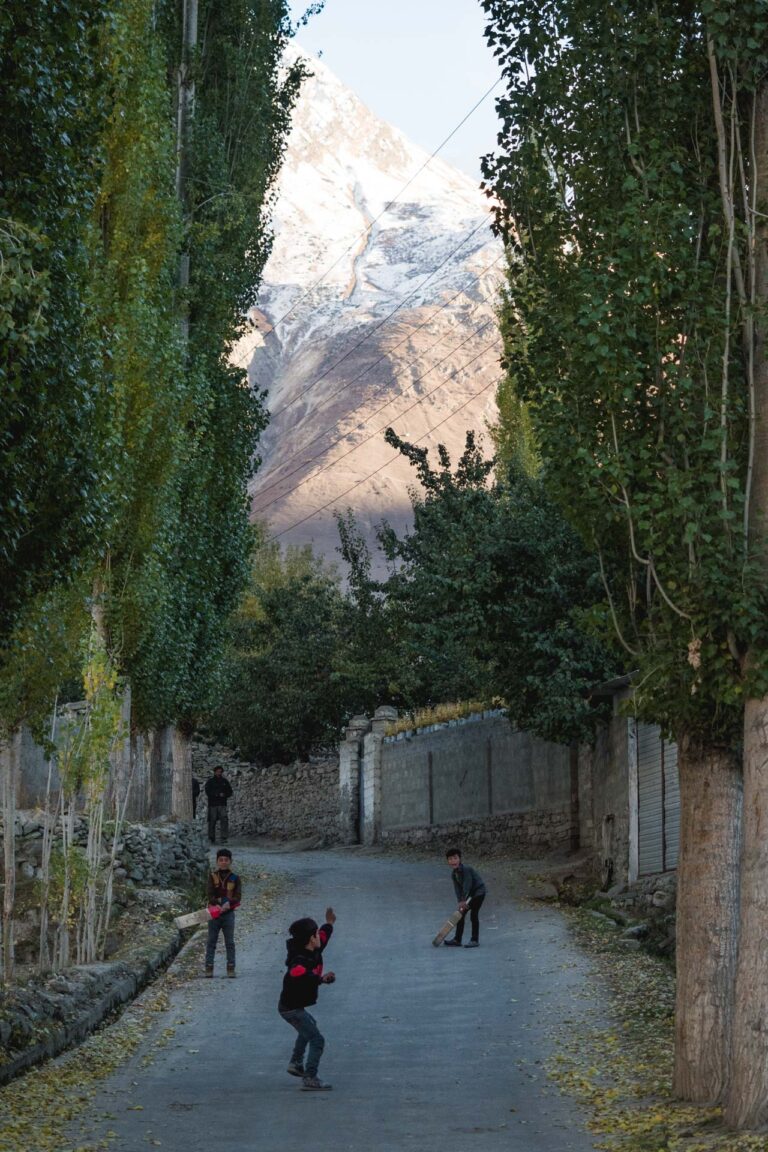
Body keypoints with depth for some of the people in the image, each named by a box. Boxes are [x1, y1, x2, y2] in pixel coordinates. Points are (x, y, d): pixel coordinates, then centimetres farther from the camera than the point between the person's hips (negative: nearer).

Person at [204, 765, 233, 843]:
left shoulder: (225, 781, 13)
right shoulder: (210, 781, 3)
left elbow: (230, 792, 12)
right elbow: (208, 792, -8)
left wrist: (224, 795, -9)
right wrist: (219, 794, -14)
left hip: (222, 804, 2)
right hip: (212, 804, -2)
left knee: (224, 820, -14)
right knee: (212, 821, 2)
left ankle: (224, 837, -15)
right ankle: (212, 838, 11)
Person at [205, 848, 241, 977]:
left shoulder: (235, 878, 3)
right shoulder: (213, 877, 2)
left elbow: (238, 896, -5)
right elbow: (210, 895, -7)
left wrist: (228, 903, -22)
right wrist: (218, 904, -23)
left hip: (228, 913, 0)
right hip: (214, 912, 0)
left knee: (230, 942, 2)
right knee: (211, 942, 3)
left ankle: (231, 968, 5)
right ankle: (209, 967, 6)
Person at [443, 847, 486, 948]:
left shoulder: (466, 869, -23)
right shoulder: (454, 874, 2)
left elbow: (467, 884, -26)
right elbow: (458, 888, -3)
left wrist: (463, 900, -26)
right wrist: (460, 902, -16)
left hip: (478, 891, -9)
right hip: (469, 894, 9)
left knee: (474, 915, -12)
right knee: (461, 914, 6)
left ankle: (475, 940, -4)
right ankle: (457, 939, 11)